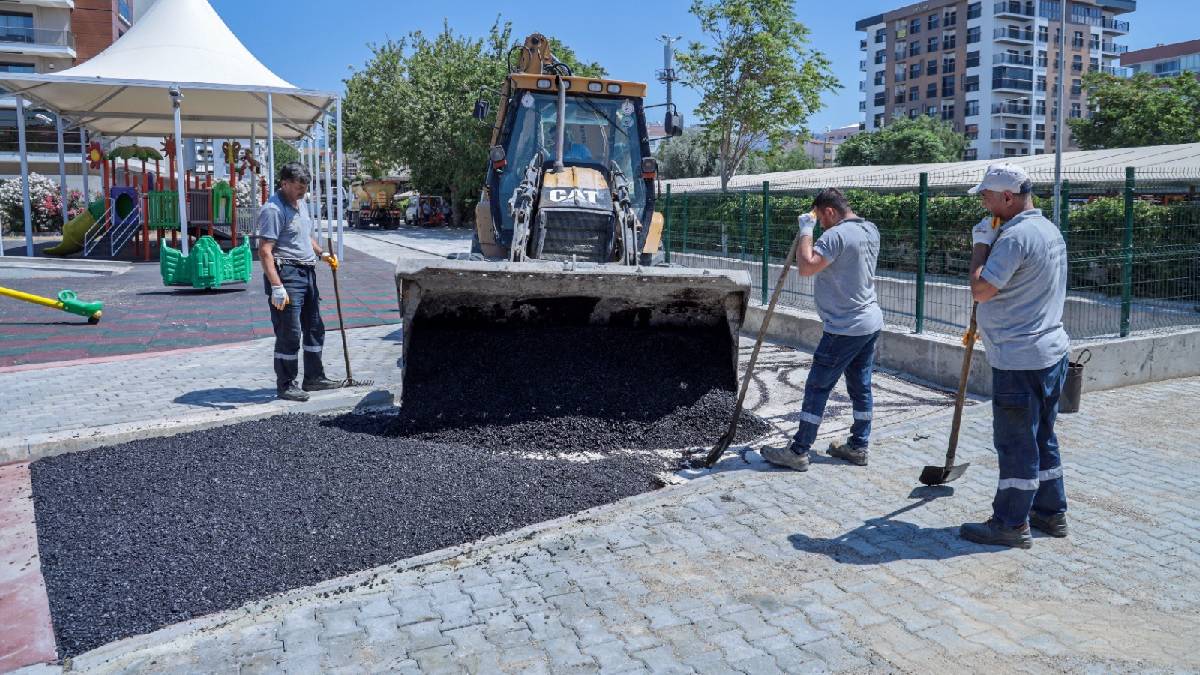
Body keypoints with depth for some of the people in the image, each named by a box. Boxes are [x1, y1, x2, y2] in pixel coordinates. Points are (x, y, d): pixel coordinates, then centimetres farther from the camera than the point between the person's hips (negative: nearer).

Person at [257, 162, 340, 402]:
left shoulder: (301, 204, 15)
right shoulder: (273, 209, -14)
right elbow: (265, 251, -21)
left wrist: (321, 253, 10)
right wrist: (276, 287, -26)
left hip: (307, 273, 10)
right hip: (286, 274, -9)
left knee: (314, 329, 15)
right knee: (289, 334, -4)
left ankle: (314, 377, 27)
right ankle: (285, 385, 7)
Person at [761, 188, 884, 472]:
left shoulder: (836, 235, -19)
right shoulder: (871, 230, 10)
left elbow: (806, 267, -29)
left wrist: (806, 231, -16)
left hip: (845, 329, -9)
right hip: (871, 323, 9)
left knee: (817, 388, -2)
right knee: (861, 387, 15)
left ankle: (798, 452, 3)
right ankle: (858, 447, 23)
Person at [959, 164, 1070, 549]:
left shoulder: (1015, 235, -20)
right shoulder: (1050, 230, 14)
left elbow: (981, 290, -21)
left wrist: (980, 246, -10)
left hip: (1020, 359, -10)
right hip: (1051, 351, 10)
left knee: (1015, 442, -1)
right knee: (1042, 437, 18)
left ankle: (1011, 524, 8)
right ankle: (1051, 512, 29)